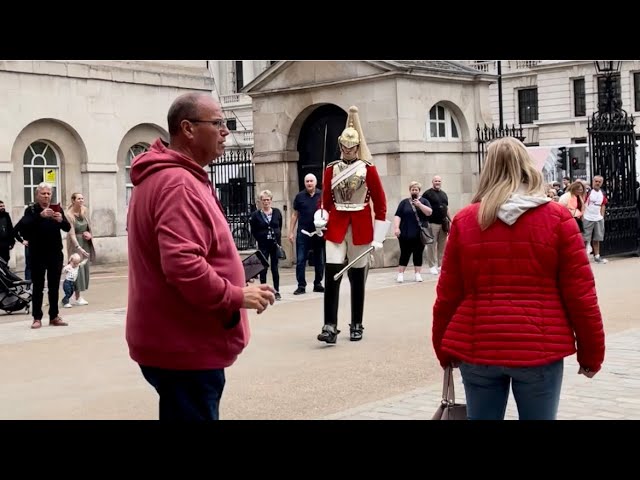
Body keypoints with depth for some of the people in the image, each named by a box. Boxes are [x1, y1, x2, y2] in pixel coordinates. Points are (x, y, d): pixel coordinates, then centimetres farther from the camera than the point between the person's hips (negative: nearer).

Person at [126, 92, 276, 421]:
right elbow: (184, 266, -31)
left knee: (182, 412, 19)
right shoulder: (179, 183, -20)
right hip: (184, 347, -11)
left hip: (174, 341, 11)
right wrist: (237, 296, -19)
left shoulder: (160, 176, 15)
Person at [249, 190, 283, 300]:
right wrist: (260, 239, -6)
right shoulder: (256, 215, -4)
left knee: (275, 268, 7)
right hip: (263, 245, -2)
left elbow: (280, 227, 11)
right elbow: (253, 231, -1)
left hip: (275, 244, 2)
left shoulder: (277, 212, 3)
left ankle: (277, 291, 13)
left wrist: (277, 238, 2)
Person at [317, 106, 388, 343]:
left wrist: (378, 234, -2)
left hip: (361, 228, -1)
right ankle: (330, 326, -12)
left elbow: (380, 201, 1)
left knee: (357, 277, 7)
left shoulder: (368, 169, -1)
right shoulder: (331, 169, 5)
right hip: (335, 227, 1)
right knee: (332, 274, -11)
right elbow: (326, 199, 12)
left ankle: (356, 325, 17)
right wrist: (321, 218, -5)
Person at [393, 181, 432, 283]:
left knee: (418, 254, 5)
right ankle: (400, 274, 5)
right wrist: (396, 227, -12)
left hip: (420, 234, 1)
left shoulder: (424, 201, 10)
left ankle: (418, 274, 12)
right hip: (406, 234, -1)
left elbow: (429, 212, -5)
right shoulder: (404, 202, 8)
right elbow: (398, 215, 1)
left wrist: (419, 204, -16)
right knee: (404, 254, -1)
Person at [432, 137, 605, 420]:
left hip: (477, 348, 2)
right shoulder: (557, 217, -3)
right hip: (539, 349, -1)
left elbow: (448, 294, 4)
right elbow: (580, 294, -3)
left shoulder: (464, 220, 2)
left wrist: (444, 349, 16)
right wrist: (591, 353, 7)